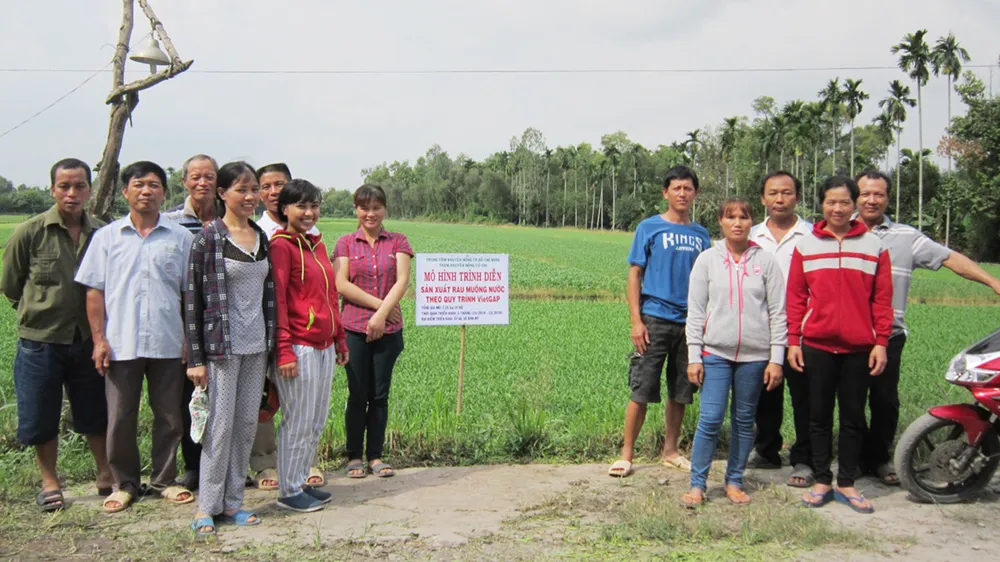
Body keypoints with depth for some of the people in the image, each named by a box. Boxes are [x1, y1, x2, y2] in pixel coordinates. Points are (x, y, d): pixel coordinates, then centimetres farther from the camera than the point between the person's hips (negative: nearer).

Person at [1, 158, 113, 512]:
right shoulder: (29, 233, -9)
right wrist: (38, 312, 6)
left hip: (88, 340, 2)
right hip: (40, 341, -1)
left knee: (96, 414, 13)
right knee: (41, 418, 9)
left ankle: (106, 476, 31)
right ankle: (49, 483, 28)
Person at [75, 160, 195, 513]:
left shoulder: (180, 238, 3)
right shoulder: (107, 237, 5)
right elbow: (95, 292, 3)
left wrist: (191, 338, -1)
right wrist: (99, 339, -4)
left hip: (167, 344, 0)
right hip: (121, 345, 0)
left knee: (168, 416, 9)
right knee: (120, 418, 8)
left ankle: (164, 480, 25)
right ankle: (124, 483, 24)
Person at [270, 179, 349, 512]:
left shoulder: (317, 244, 15)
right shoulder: (281, 245, -9)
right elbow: (277, 299, -14)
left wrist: (340, 339, 19)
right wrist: (284, 350, -19)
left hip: (324, 346, 8)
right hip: (299, 347, -8)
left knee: (318, 422, 13)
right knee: (298, 422, 0)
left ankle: (301, 482, 26)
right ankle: (288, 492, 13)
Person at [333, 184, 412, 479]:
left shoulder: (398, 242, 6)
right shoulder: (346, 243, 5)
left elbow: (402, 281, -5)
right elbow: (341, 284, -6)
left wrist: (382, 314, -15)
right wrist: (379, 303, -11)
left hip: (388, 330, 1)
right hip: (354, 329, -1)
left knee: (380, 395, 7)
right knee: (358, 396, 3)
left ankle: (375, 455, 18)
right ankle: (354, 456, 16)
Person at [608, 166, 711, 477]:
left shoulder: (701, 234, 12)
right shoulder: (649, 227, 1)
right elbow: (634, 275, -1)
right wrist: (636, 320, -9)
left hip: (690, 322, 4)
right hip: (655, 319, -4)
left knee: (680, 392, 11)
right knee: (641, 390, -4)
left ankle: (670, 451, 25)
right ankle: (626, 455, 5)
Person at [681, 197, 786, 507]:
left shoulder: (766, 261, 2)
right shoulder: (707, 260, 2)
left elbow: (778, 312, 2)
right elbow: (695, 311, 2)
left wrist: (776, 358, -2)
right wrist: (694, 356, -2)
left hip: (755, 355, 1)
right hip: (715, 353, -1)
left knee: (744, 421, 9)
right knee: (710, 420, -6)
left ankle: (734, 482, 22)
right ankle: (697, 484, 6)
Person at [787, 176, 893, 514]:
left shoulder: (874, 246, 4)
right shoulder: (805, 246, 5)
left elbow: (882, 299, 3)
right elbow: (796, 296, 4)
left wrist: (881, 342, -2)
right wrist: (793, 340, -1)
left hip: (859, 347, 0)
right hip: (816, 346, 0)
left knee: (853, 417, 8)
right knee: (819, 416, 8)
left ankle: (847, 484, 18)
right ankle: (822, 482, 18)